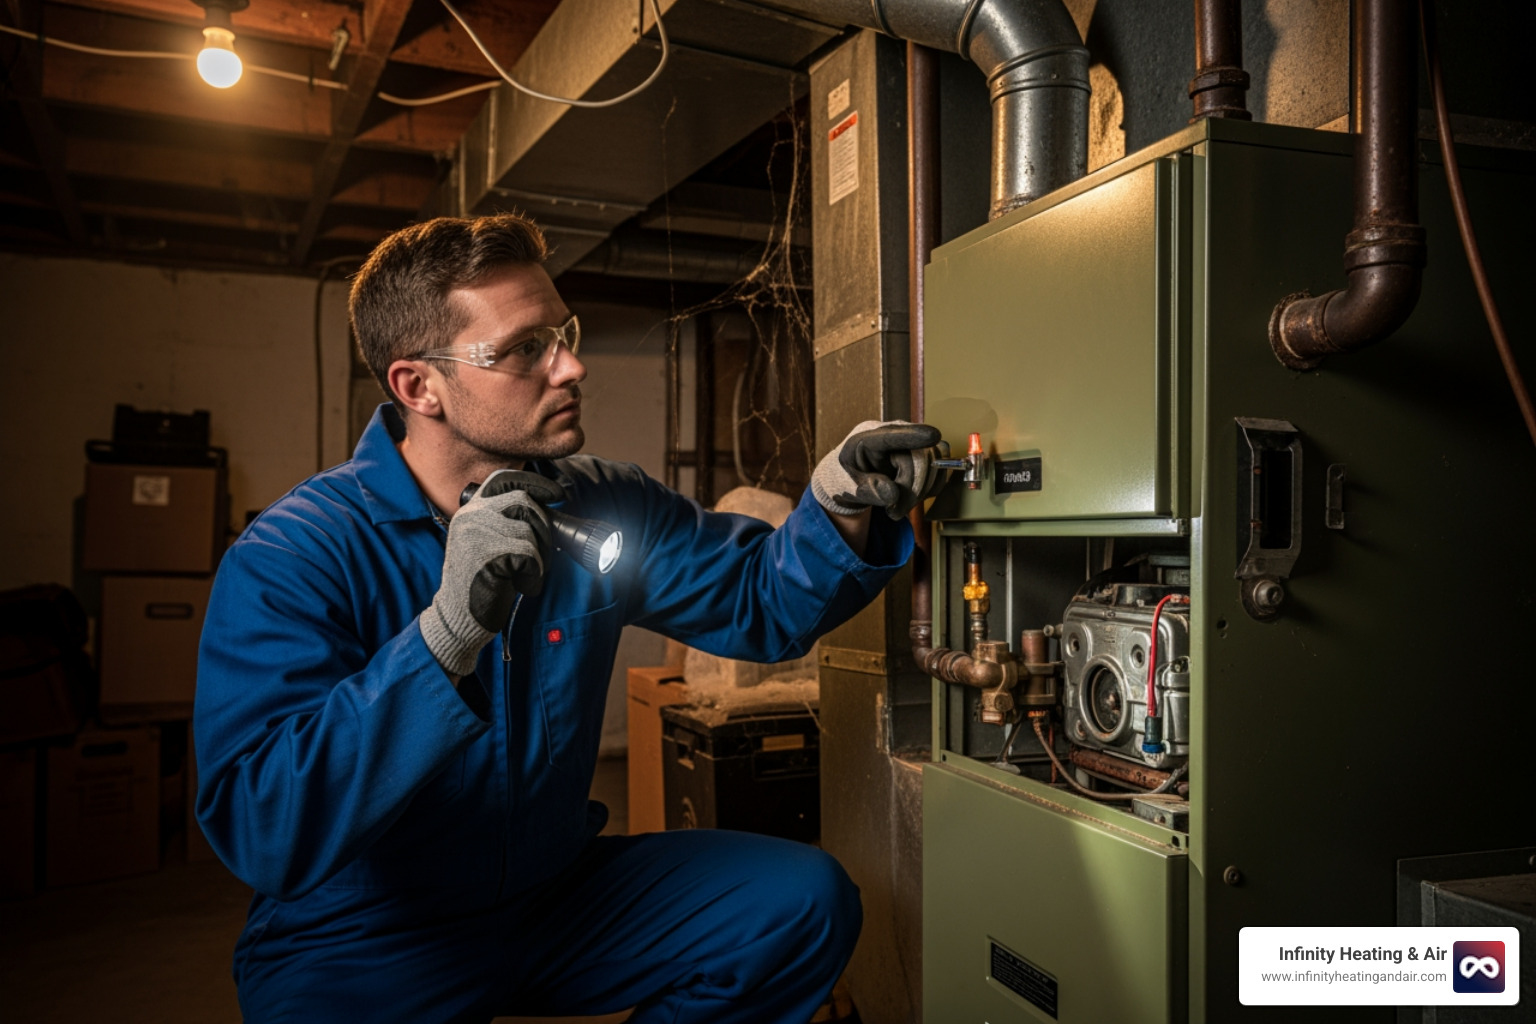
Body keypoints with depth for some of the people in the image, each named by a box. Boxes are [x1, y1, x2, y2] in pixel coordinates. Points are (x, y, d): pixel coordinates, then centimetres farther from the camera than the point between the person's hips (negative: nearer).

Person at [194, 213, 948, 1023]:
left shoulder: (602, 507, -3)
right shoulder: (292, 558, -19)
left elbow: (759, 599, 1)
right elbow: (261, 835, -29)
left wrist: (842, 502, -20)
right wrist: (449, 630, -41)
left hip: (558, 894, 5)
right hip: (360, 952, -4)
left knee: (806, 903, -9)